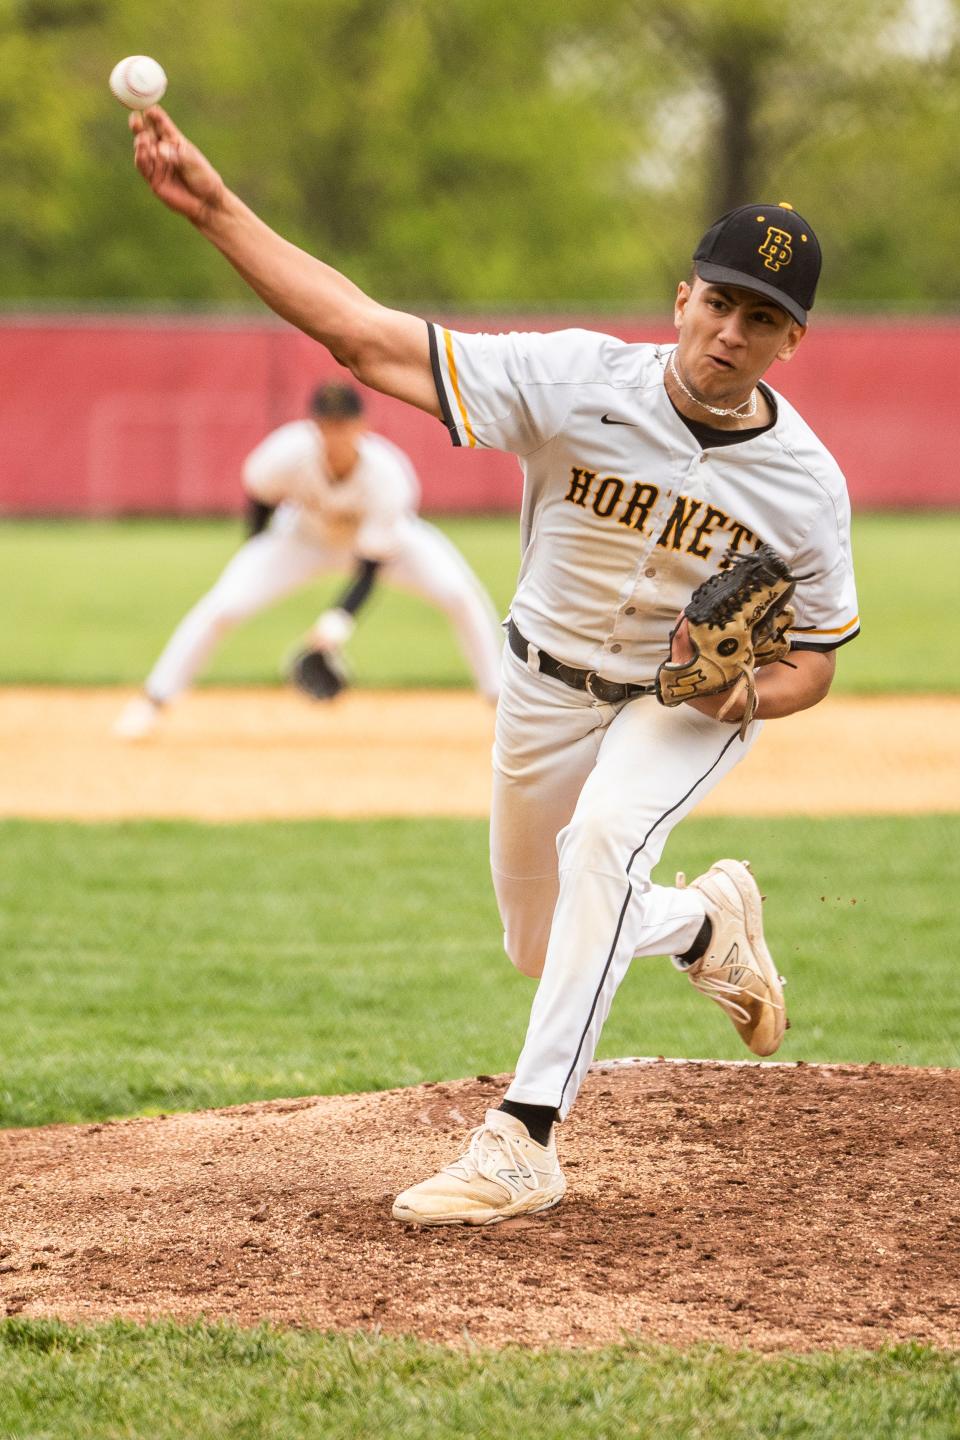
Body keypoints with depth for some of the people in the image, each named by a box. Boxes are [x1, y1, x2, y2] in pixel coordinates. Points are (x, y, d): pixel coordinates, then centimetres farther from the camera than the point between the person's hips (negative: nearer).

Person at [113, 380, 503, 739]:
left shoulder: (386, 475, -36)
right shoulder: (291, 451, -34)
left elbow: (372, 562, -31)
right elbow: (259, 491, -9)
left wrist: (342, 616, -44)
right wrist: (256, 551, 1)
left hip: (386, 536, -1)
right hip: (304, 534, 1)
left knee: (460, 594, -21)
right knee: (222, 606, -16)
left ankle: (499, 700, -3)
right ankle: (152, 700, 0)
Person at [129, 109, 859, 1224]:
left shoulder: (805, 485, -22)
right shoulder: (580, 381, -26)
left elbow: (813, 665, -7)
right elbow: (366, 336, -31)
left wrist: (744, 693, -31)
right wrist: (215, 209, -40)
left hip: (694, 702, -2)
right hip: (547, 689, 3)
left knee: (606, 834, -34)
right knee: (543, 950, 13)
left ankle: (522, 1146, -33)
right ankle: (709, 923, 46)